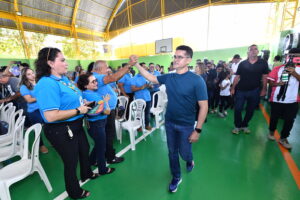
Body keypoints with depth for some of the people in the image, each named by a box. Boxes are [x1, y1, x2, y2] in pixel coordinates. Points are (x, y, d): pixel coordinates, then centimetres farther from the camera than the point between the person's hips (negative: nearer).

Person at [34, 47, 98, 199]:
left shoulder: (64, 78, 4)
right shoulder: (47, 84, -26)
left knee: (85, 150, 29)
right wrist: (79, 110, -24)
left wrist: (82, 103, 3)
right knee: (71, 161, 13)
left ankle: (87, 174, 59)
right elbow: (50, 116, -32)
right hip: (61, 131, -9)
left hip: (75, 125, 9)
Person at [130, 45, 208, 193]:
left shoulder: (196, 80, -17)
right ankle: (176, 177, 42)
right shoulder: (169, 77, -3)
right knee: (172, 152, 17)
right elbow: (151, 78, 8)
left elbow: (203, 106, -16)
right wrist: (136, 64, -1)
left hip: (186, 125, -4)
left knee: (184, 153, 14)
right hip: (169, 122, 4)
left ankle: (190, 160, 52)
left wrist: (198, 130, -16)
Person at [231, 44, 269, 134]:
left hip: (254, 91, 1)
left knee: (250, 110, 10)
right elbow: (237, 77, 1)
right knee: (237, 109, -1)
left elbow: (264, 77, 5)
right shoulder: (242, 63, -1)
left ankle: (245, 125, 27)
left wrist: (264, 89, 1)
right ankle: (237, 126, 15)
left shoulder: (263, 63, 1)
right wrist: (233, 88, -1)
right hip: (241, 90, -1)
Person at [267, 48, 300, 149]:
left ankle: (283, 138, 22)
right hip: (277, 99, -2)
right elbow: (270, 82, -1)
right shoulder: (278, 68, -1)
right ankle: (271, 132, 36)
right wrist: (277, 83, -21)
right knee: (274, 117, 13)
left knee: (289, 120, 6)